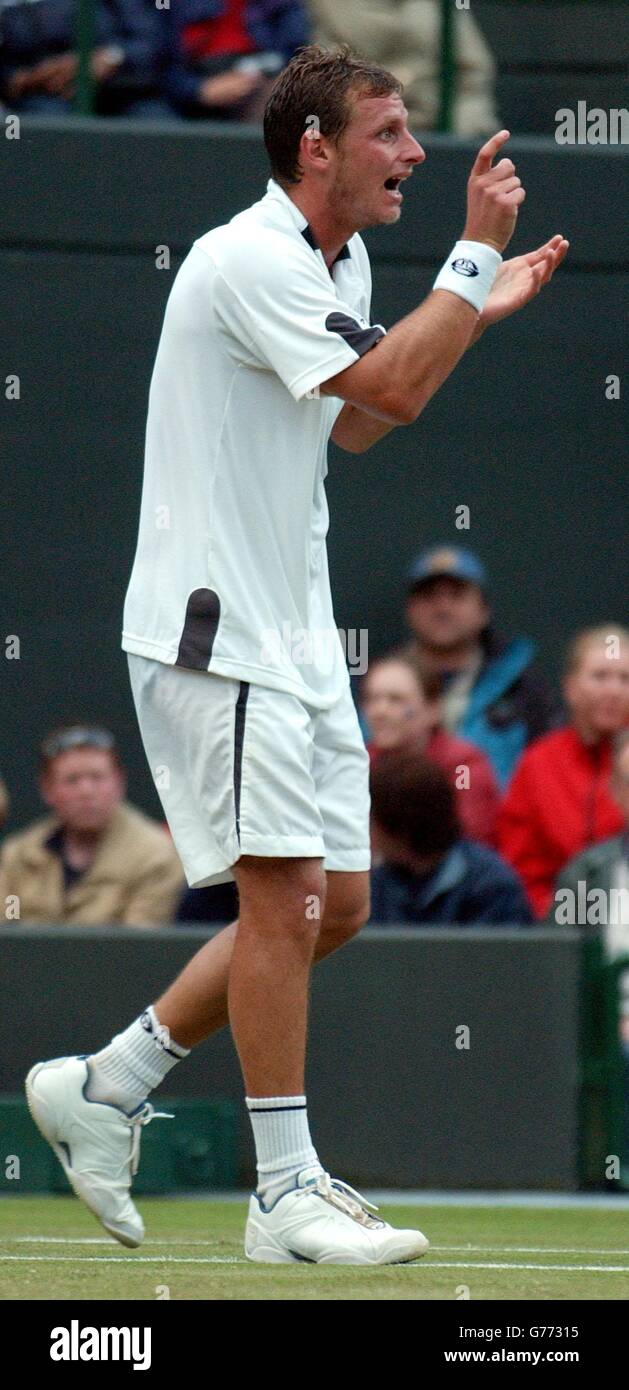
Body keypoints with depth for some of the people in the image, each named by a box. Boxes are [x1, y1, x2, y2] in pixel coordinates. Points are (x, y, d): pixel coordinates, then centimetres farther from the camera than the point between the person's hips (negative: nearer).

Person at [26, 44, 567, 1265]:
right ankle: (285, 1196, -4)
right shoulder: (250, 261, -18)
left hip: (293, 634, 10)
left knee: (335, 903, 9)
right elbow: (392, 390, -27)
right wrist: (476, 255, -21)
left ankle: (107, 1084, 20)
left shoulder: (337, 263, 13)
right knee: (284, 896, -10)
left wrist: (470, 315, 18)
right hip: (213, 630, -10)